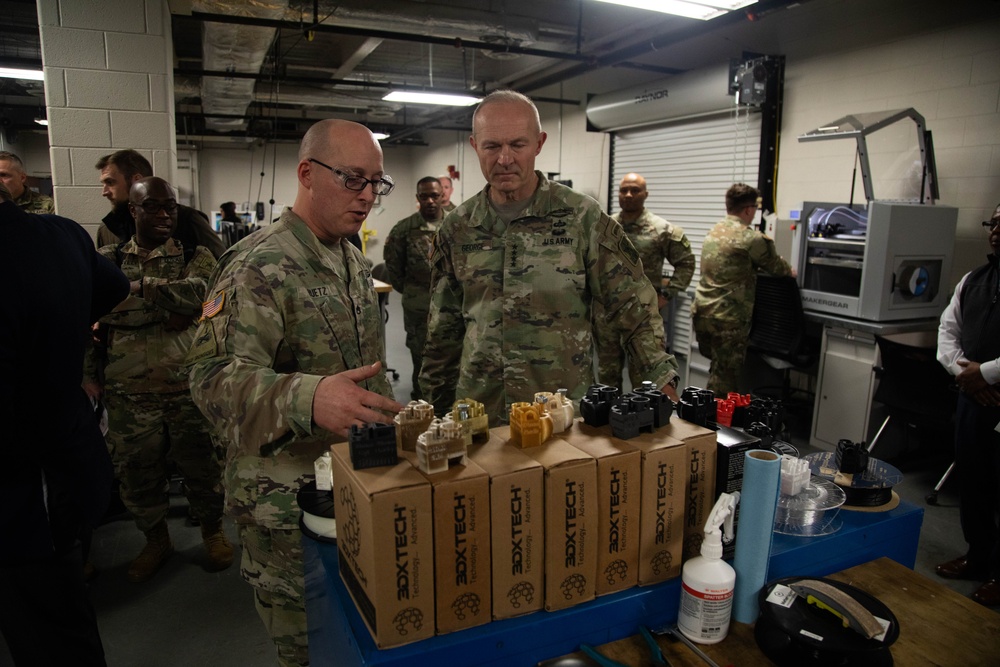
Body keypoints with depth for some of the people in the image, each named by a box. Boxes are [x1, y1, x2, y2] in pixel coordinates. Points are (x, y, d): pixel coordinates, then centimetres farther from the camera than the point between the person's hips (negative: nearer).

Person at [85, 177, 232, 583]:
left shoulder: (196, 256, 2)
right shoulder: (106, 261, 7)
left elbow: (199, 291, -19)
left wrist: (137, 285, -16)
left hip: (190, 389, -1)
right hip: (130, 395, 2)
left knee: (202, 465, 10)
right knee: (137, 473, 13)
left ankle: (213, 532, 34)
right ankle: (155, 540, 36)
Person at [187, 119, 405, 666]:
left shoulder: (355, 261, 9)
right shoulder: (258, 266, -19)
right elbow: (216, 375, -30)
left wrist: (388, 420, 19)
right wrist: (306, 398, -46)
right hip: (288, 495, -7)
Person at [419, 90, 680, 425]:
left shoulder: (583, 218, -7)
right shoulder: (457, 228, 3)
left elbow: (634, 309, -6)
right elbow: (443, 330, 10)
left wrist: (661, 383, -15)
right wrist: (436, 406, 11)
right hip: (477, 414, 3)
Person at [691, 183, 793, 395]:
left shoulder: (713, 232, 12)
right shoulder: (752, 239, -11)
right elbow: (776, 266, 4)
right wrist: (790, 272, 27)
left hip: (702, 312, 8)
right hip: (728, 319, -8)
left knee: (717, 370, 19)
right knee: (725, 377, 2)